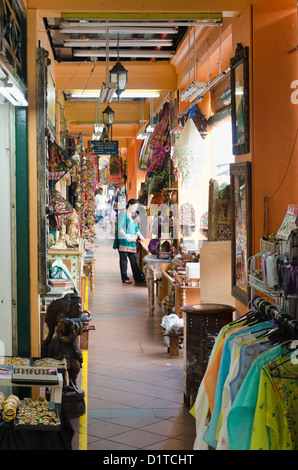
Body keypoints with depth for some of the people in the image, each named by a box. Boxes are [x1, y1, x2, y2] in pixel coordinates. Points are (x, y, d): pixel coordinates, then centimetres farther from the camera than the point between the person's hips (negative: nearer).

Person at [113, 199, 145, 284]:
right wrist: (126, 235, -26)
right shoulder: (123, 213, -6)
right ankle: (125, 278, 4)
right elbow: (120, 228, -14)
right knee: (123, 259, -1)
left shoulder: (133, 215, 16)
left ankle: (138, 277, 9)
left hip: (132, 240, 7)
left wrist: (140, 235, 14)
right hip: (123, 240, -7)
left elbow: (136, 228, 27)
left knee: (134, 259, 6)